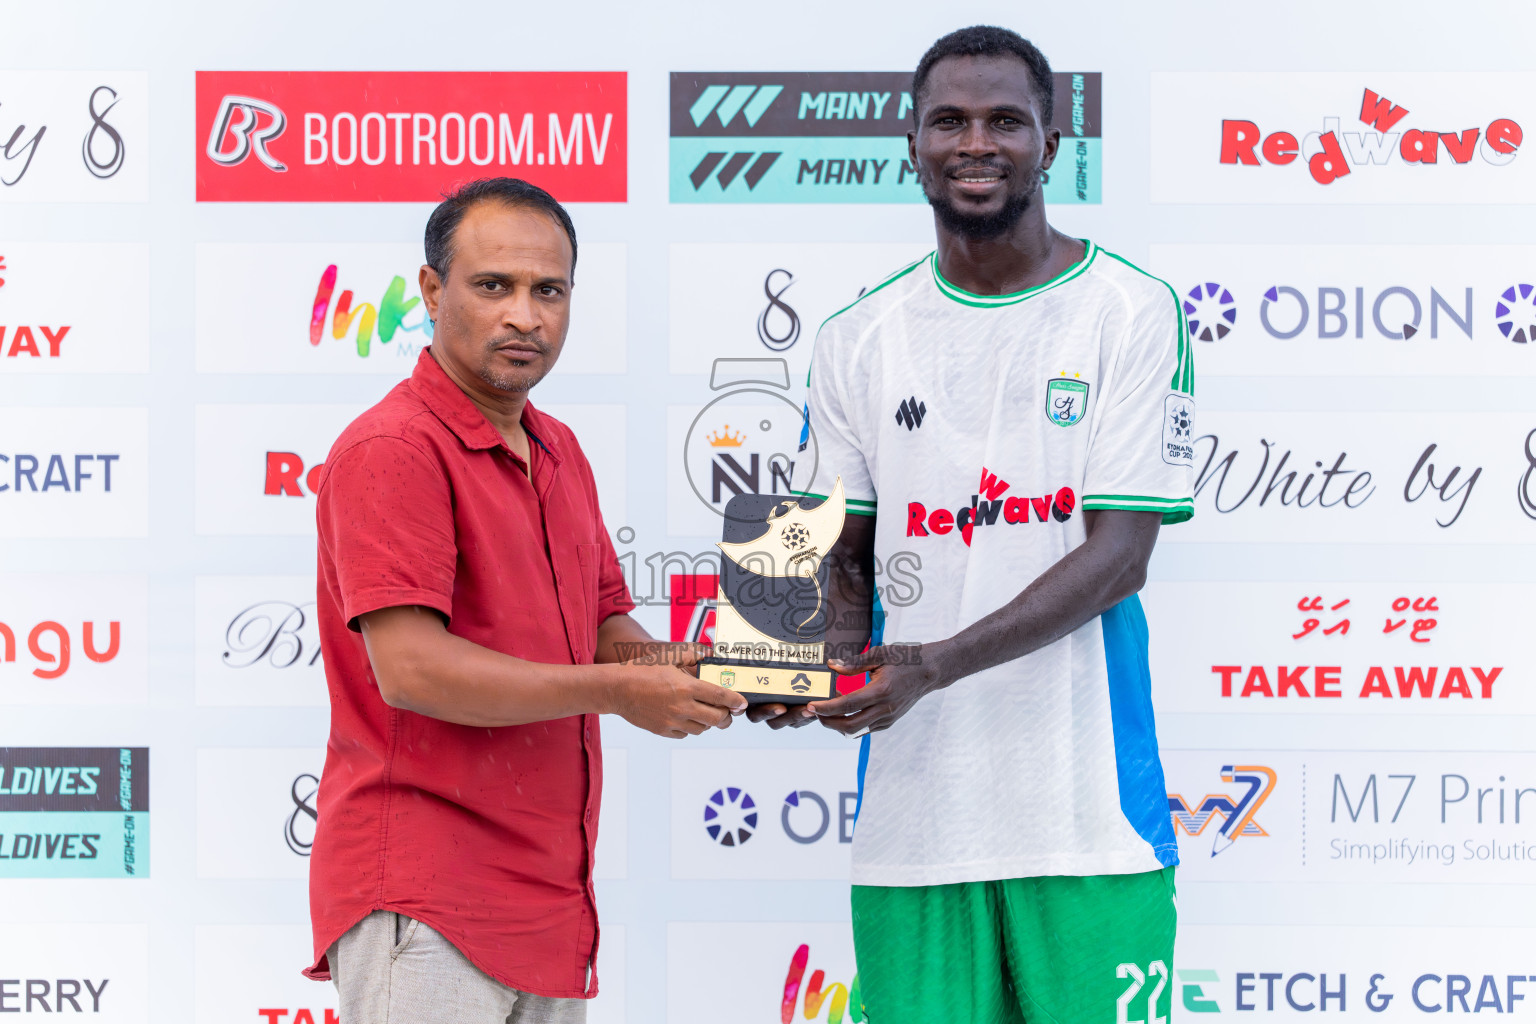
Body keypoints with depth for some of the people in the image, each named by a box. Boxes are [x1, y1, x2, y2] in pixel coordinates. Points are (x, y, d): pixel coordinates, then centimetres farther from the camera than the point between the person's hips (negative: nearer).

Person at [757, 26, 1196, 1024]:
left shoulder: (1131, 312, -1)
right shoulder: (860, 339, 11)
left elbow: (1120, 556, -8)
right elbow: (843, 556, 15)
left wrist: (934, 664, -19)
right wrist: (824, 654, -9)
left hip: (1085, 807, -3)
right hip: (912, 805, 3)